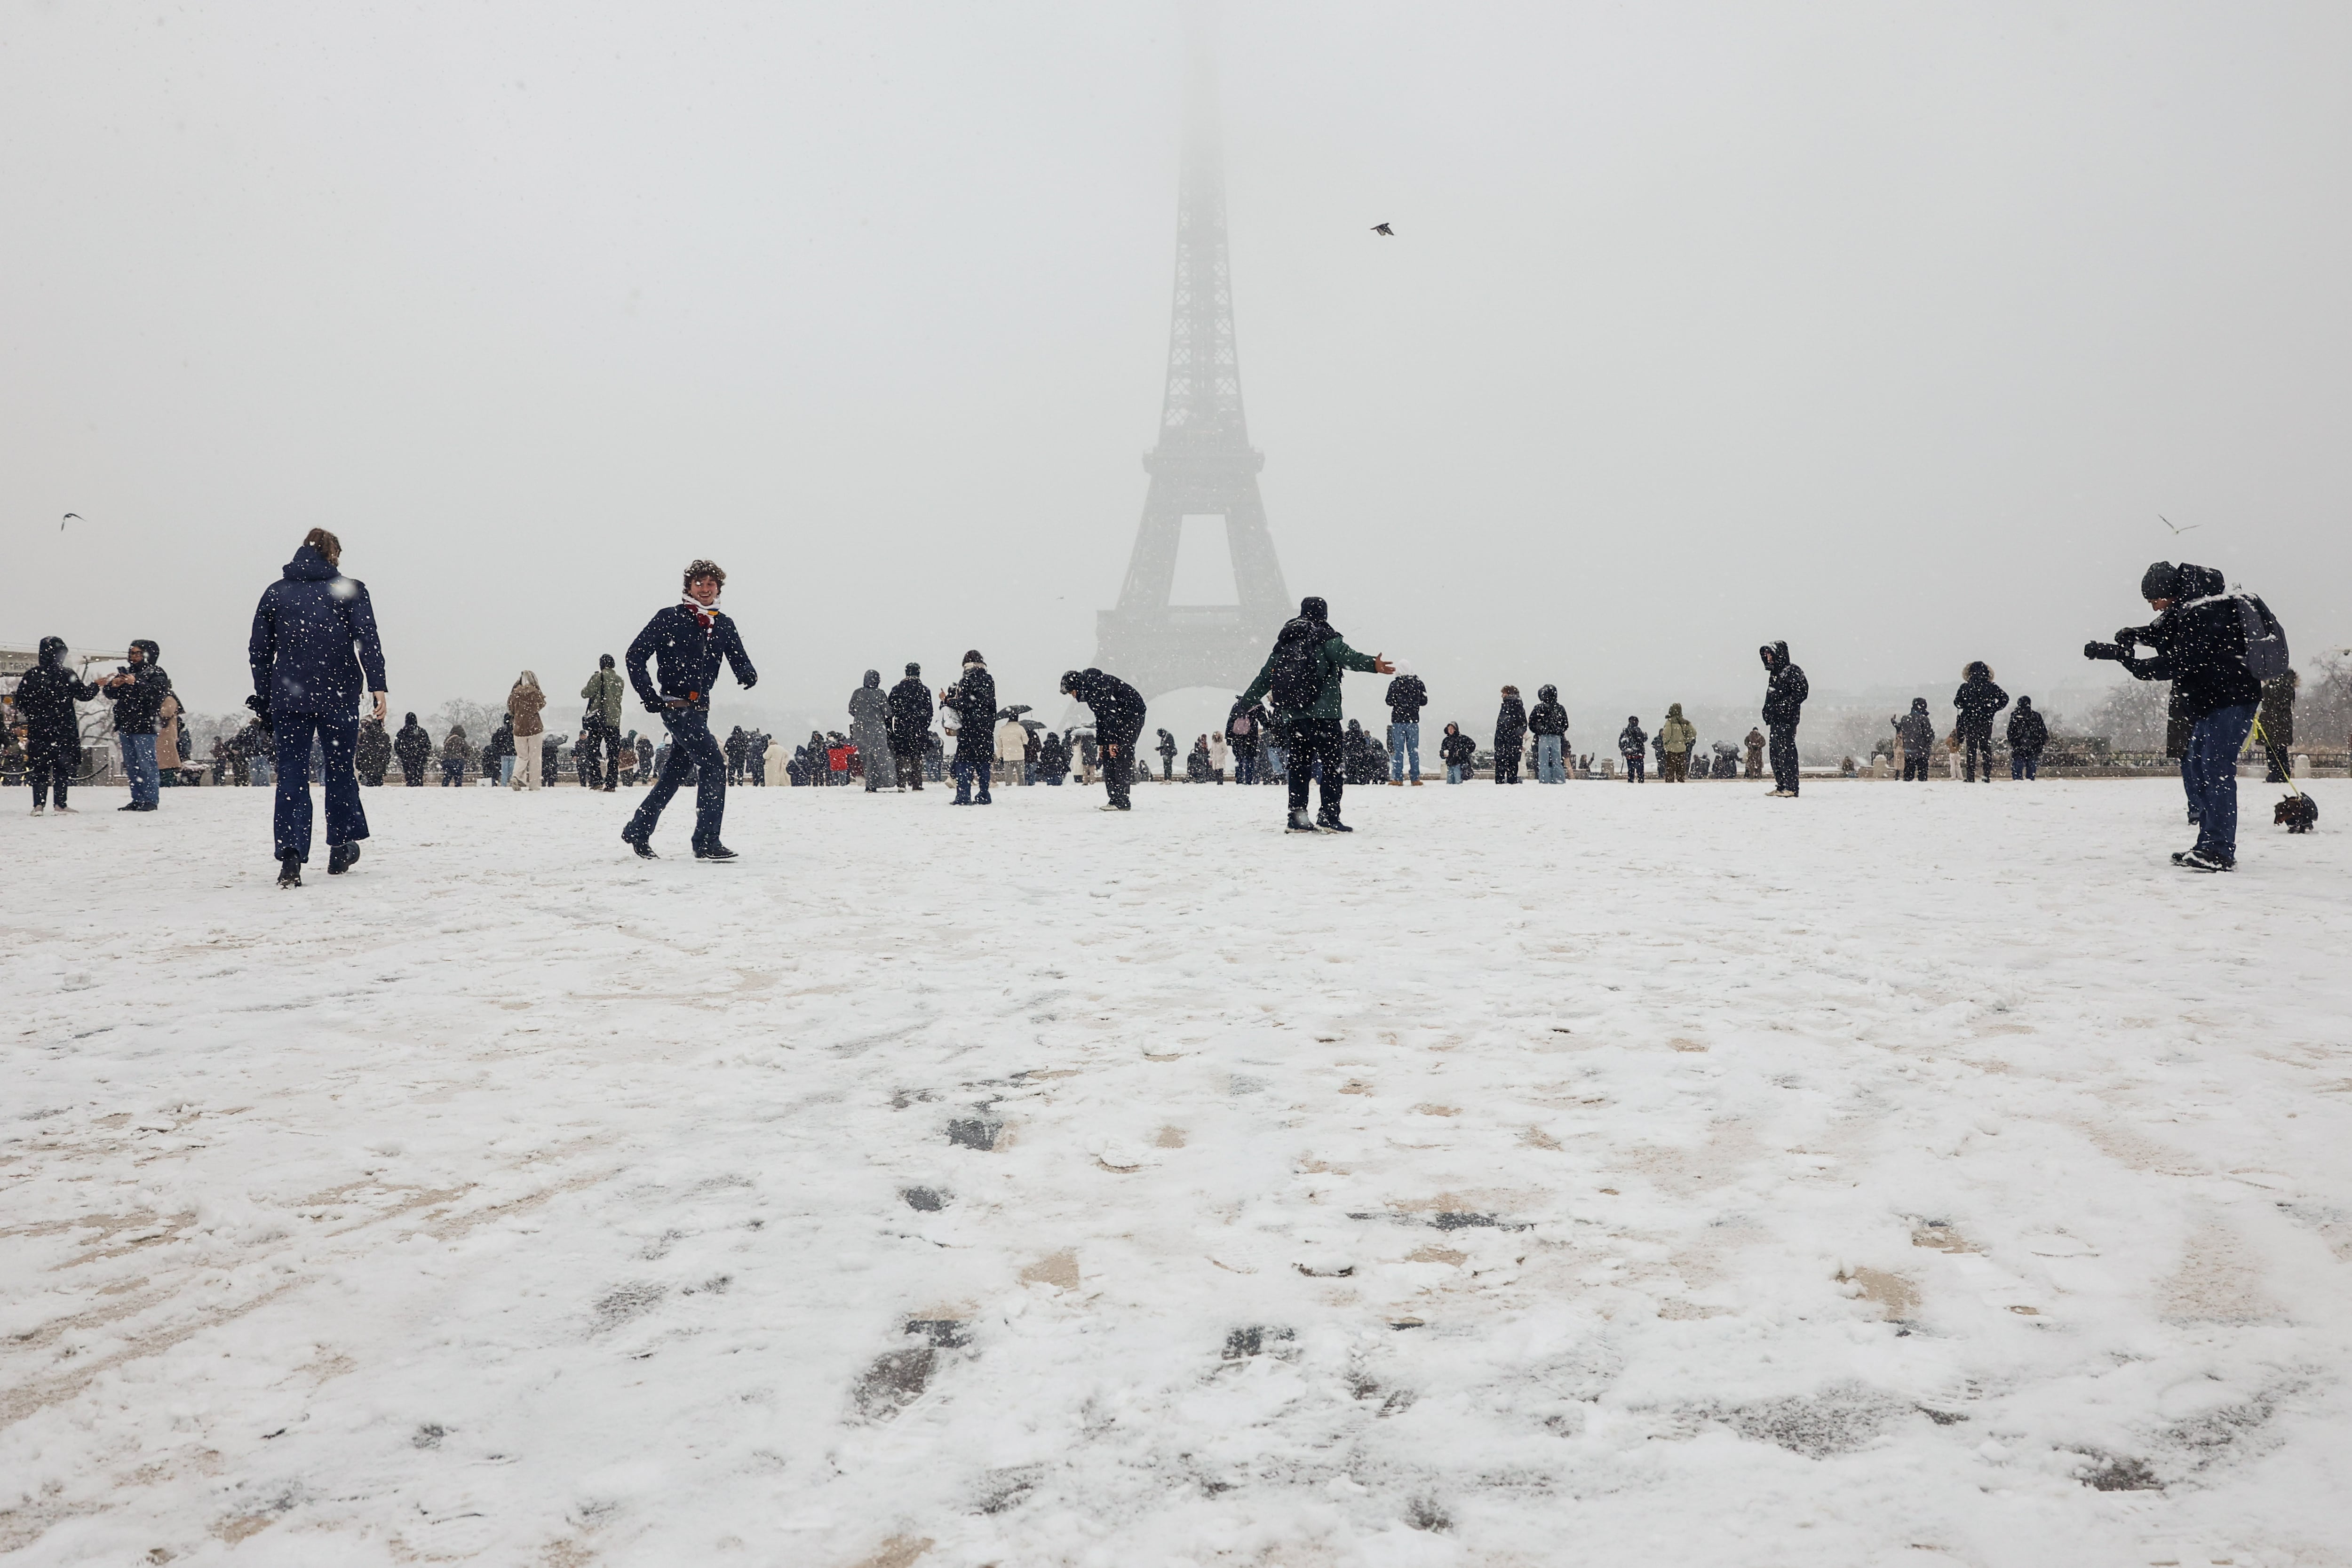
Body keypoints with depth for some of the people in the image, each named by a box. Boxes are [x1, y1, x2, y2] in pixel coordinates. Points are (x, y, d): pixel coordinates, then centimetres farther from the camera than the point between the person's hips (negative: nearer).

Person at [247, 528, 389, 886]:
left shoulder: (275, 592, 11)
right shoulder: (350, 590, 3)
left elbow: (258, 652, 11)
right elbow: (367, 639, -10)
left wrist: (264, 701, 16)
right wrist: (377, 685, -16)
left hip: (288, 698, 1)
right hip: (338, 696, -1)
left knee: (292, 776, 1)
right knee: (340, 770, 13)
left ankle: (291, 854, -16)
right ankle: (340, 850, 22)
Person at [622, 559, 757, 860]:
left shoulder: (724, 624, 11)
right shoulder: (669, 618, -5)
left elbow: (739, 660, 10)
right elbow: (635, 655, -4)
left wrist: (748, 675, -14)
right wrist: (648, 695, -11)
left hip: (699, 708, 7)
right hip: (676, 706, -7)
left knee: (676, 772, 14)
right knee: (713, 765, -14)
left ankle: (638, 831, 29)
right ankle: (706, 842, -11)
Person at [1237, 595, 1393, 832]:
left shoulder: (1284, 643, 17)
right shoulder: (1326, 638, -1)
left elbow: (1264, 679, 19)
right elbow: (1347, 657, -21)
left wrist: (1244, 703, 28)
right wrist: (1372, 665, -34)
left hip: (1290, 717, 6)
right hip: (1322, 715, -6)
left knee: (1298, 767, 10)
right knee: (1333, 766, -3)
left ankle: (1297, 818, 9)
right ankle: (1329, 817, -11)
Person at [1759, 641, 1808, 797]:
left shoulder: (1792, 671, -7)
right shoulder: (1774, 673, 20)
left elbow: (1802, 692, -15)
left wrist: (1785, 705, -20)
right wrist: (1768, 712, 15)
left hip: (1787, 719, -9)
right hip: (1775, 720, 9)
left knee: (1786, 752, -12)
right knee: (1775, 754, 9)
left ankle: (1791, 788, -12)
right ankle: (1781, 786, 14)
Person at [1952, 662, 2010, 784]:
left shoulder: (1965, 687, -5)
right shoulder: (1991, 687, -1)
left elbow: (1957, 703, -5)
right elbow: (2005, 698, -4)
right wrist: (1993, 709, 3)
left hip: (1969, 722, -1)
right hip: (1986, 722, 1)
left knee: (1971, 750, 2)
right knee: (1987, 749, 8)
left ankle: (1971, 777, -2)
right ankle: (1988, 777, 4)